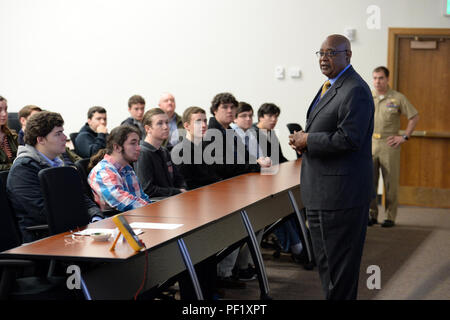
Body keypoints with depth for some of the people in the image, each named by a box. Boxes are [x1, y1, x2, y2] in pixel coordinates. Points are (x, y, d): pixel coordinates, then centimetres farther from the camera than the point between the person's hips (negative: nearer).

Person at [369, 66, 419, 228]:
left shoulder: (398, 98, -2)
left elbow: (414, 117, 4)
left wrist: (404, 137, -2)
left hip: (389, 145, -3)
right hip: (370, 144, 3)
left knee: (390, 183, 2)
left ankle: (390, 217, 10)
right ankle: (372, 214, 12)